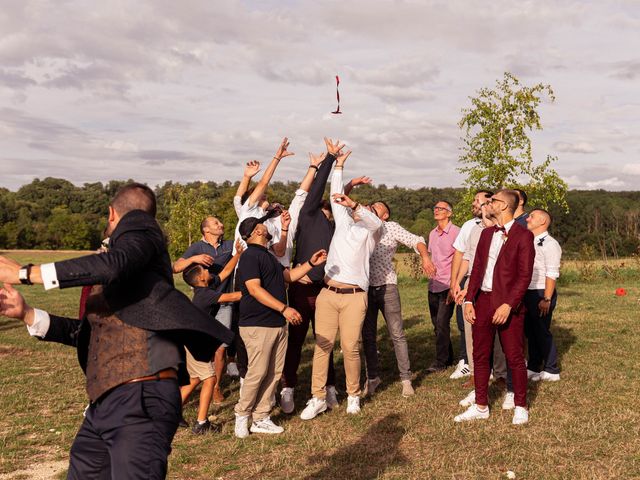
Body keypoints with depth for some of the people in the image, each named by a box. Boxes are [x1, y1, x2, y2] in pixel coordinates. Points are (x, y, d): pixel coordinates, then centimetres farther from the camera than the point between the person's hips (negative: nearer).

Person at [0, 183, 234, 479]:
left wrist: (25, 273, -17)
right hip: (103, 401, 9)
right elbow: (88, 332, 24)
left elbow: (115, 265, -23)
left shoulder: (140, 230, -1)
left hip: (141, 398, -9)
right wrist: (26, 314, 14)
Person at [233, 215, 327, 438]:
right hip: (257, 325, -10)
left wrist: (310, 263, 15)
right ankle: (242, 415, 9)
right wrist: (284, 308, -26)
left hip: (278, 324, 10)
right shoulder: (250, 256, -12)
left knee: (274, 373, 8)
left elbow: (288, 275, 28)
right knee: (257, 372, -7)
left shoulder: (268, 256, 21)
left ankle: (260, 418, 14)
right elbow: (254, 289, -21)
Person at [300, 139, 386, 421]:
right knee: (322, 344, -2)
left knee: (350, 347, -4)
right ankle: (318, 398, 3)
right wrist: (338, 163, 16)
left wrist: (354, 205, -29)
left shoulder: (370, 229, 10)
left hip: (354, 296, -3)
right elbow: (336, 196, 17)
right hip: (328, 293, 3)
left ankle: (353, 395, 13)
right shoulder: (344, 223, 21)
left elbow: (373, 220, -12)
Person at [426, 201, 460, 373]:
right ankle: (448, 357, 24)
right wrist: (431, 273, 15)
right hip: (433, 285, 7)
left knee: (442, 323, -8)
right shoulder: (432, 233, 13)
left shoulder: (456, 232, -10)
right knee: (437, 324, 11)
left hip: (447, 285, -7)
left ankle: (441, 361, 0)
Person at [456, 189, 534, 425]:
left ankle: (520, 407, 18)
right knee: (480, 356, 10)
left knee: (515, 358, 3)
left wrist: (508, 305, -19)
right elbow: (476, 268, 13)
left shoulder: (523, 236, -7)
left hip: (508, 305, -6)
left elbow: (525, 275, -12)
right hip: (482, 301, 6)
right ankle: (481, 406, 21)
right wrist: (469, 300, 4)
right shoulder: (486, 233, 14)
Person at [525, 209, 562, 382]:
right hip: (528, 292, 8)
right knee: (530, 331, 13)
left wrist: (546, 299, -20)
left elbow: (552, 274, -15)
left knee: (542, 331, -2)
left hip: (541, 293, -8)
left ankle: (551, 370, 10)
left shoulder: (549, 244, -10)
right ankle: (533, 367, 23)